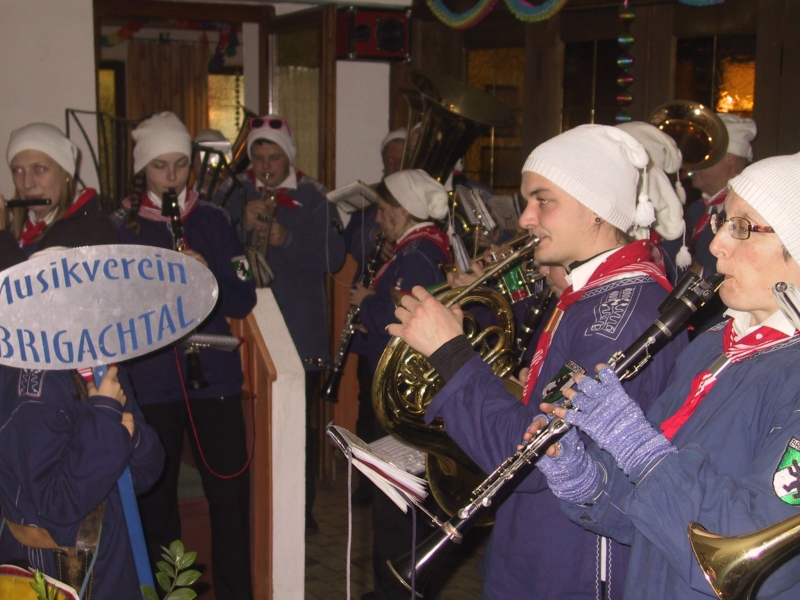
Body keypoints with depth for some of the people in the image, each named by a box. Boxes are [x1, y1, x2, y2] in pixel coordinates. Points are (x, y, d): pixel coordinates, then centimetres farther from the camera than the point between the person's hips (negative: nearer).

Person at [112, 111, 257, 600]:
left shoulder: (212, 221, 7)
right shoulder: (120, 226, 3)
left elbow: (244, 301, 2)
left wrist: (206, 274, -16)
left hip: (214, 376, 1)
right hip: (150, 381, -1)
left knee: (231, 491, 1)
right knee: (155, 499, 6)